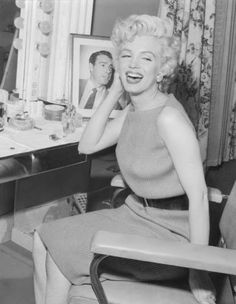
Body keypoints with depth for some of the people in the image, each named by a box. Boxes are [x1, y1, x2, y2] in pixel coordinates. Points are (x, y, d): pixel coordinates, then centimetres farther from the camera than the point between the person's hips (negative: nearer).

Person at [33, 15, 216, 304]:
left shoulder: (168, 117, -24)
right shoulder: (132, 109, 3)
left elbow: (198, 194, -24)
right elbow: (87, 146, 3)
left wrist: (198, 271, -22)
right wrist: (113, 93, -5)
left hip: (168, 231, -8)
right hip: (136, 214, 8)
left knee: (58, 250, -6)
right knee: (42, 239, 3)